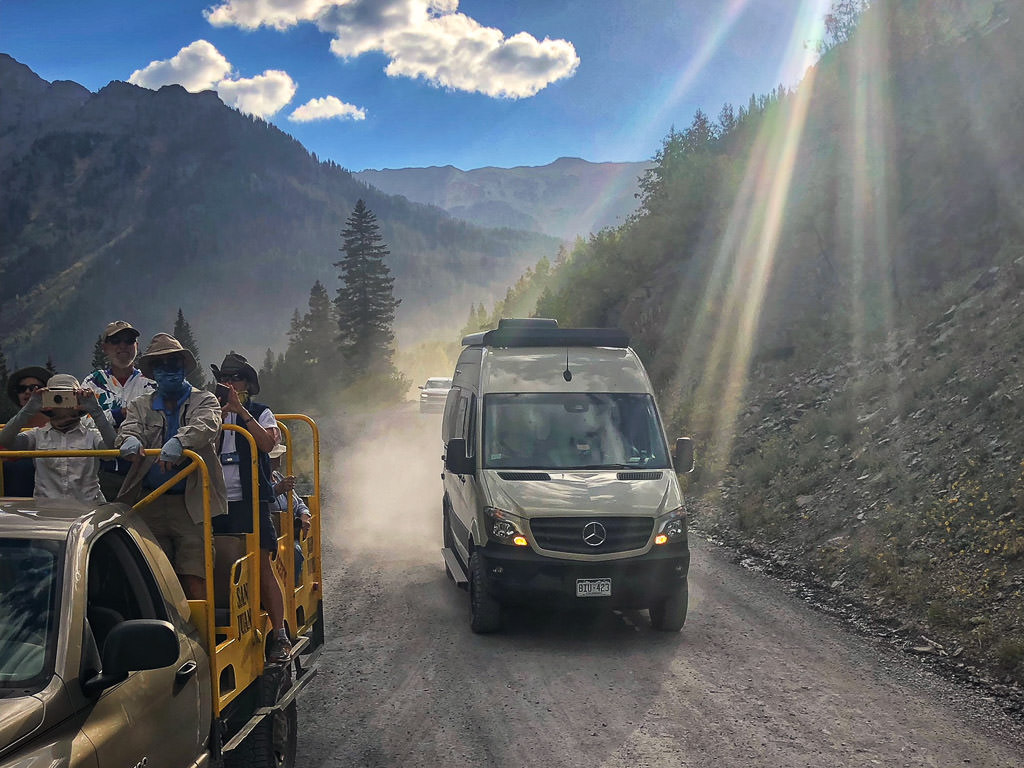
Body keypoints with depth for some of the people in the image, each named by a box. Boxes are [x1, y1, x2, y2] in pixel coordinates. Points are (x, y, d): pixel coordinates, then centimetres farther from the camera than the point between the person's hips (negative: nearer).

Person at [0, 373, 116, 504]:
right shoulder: (38, 435, 14)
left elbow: (112, 448, -9)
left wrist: (96, 411, -13)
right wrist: (29, 410, -9)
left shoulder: (92, 435, 12)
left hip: (88, 507, -1)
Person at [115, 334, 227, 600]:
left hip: (192, 506, -3)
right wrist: (130, 441, -26)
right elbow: (128, 430, 0)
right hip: (150, 507, 3)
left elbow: (205, 426, -11)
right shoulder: (140, 406, 19)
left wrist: (179, 441, -33)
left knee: (195, 583, -10)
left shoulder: (205, 401, 11)